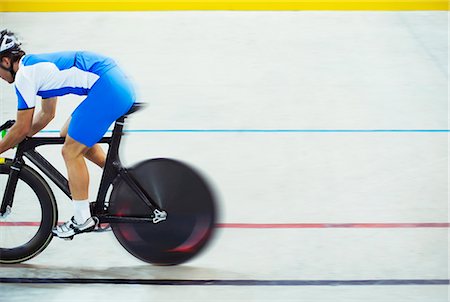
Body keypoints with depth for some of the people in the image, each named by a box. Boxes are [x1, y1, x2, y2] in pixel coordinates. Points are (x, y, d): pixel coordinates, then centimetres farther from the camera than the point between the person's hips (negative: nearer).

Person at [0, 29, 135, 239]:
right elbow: (47, 114, 33)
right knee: (70, 135, 21)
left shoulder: (24, 75, -6)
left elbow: (22, 128, -1)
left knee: (71, 152, -1)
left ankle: (82, 220, 6)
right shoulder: (38, 65, 23)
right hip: (120, 83, 10)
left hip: (108, 90, -10)